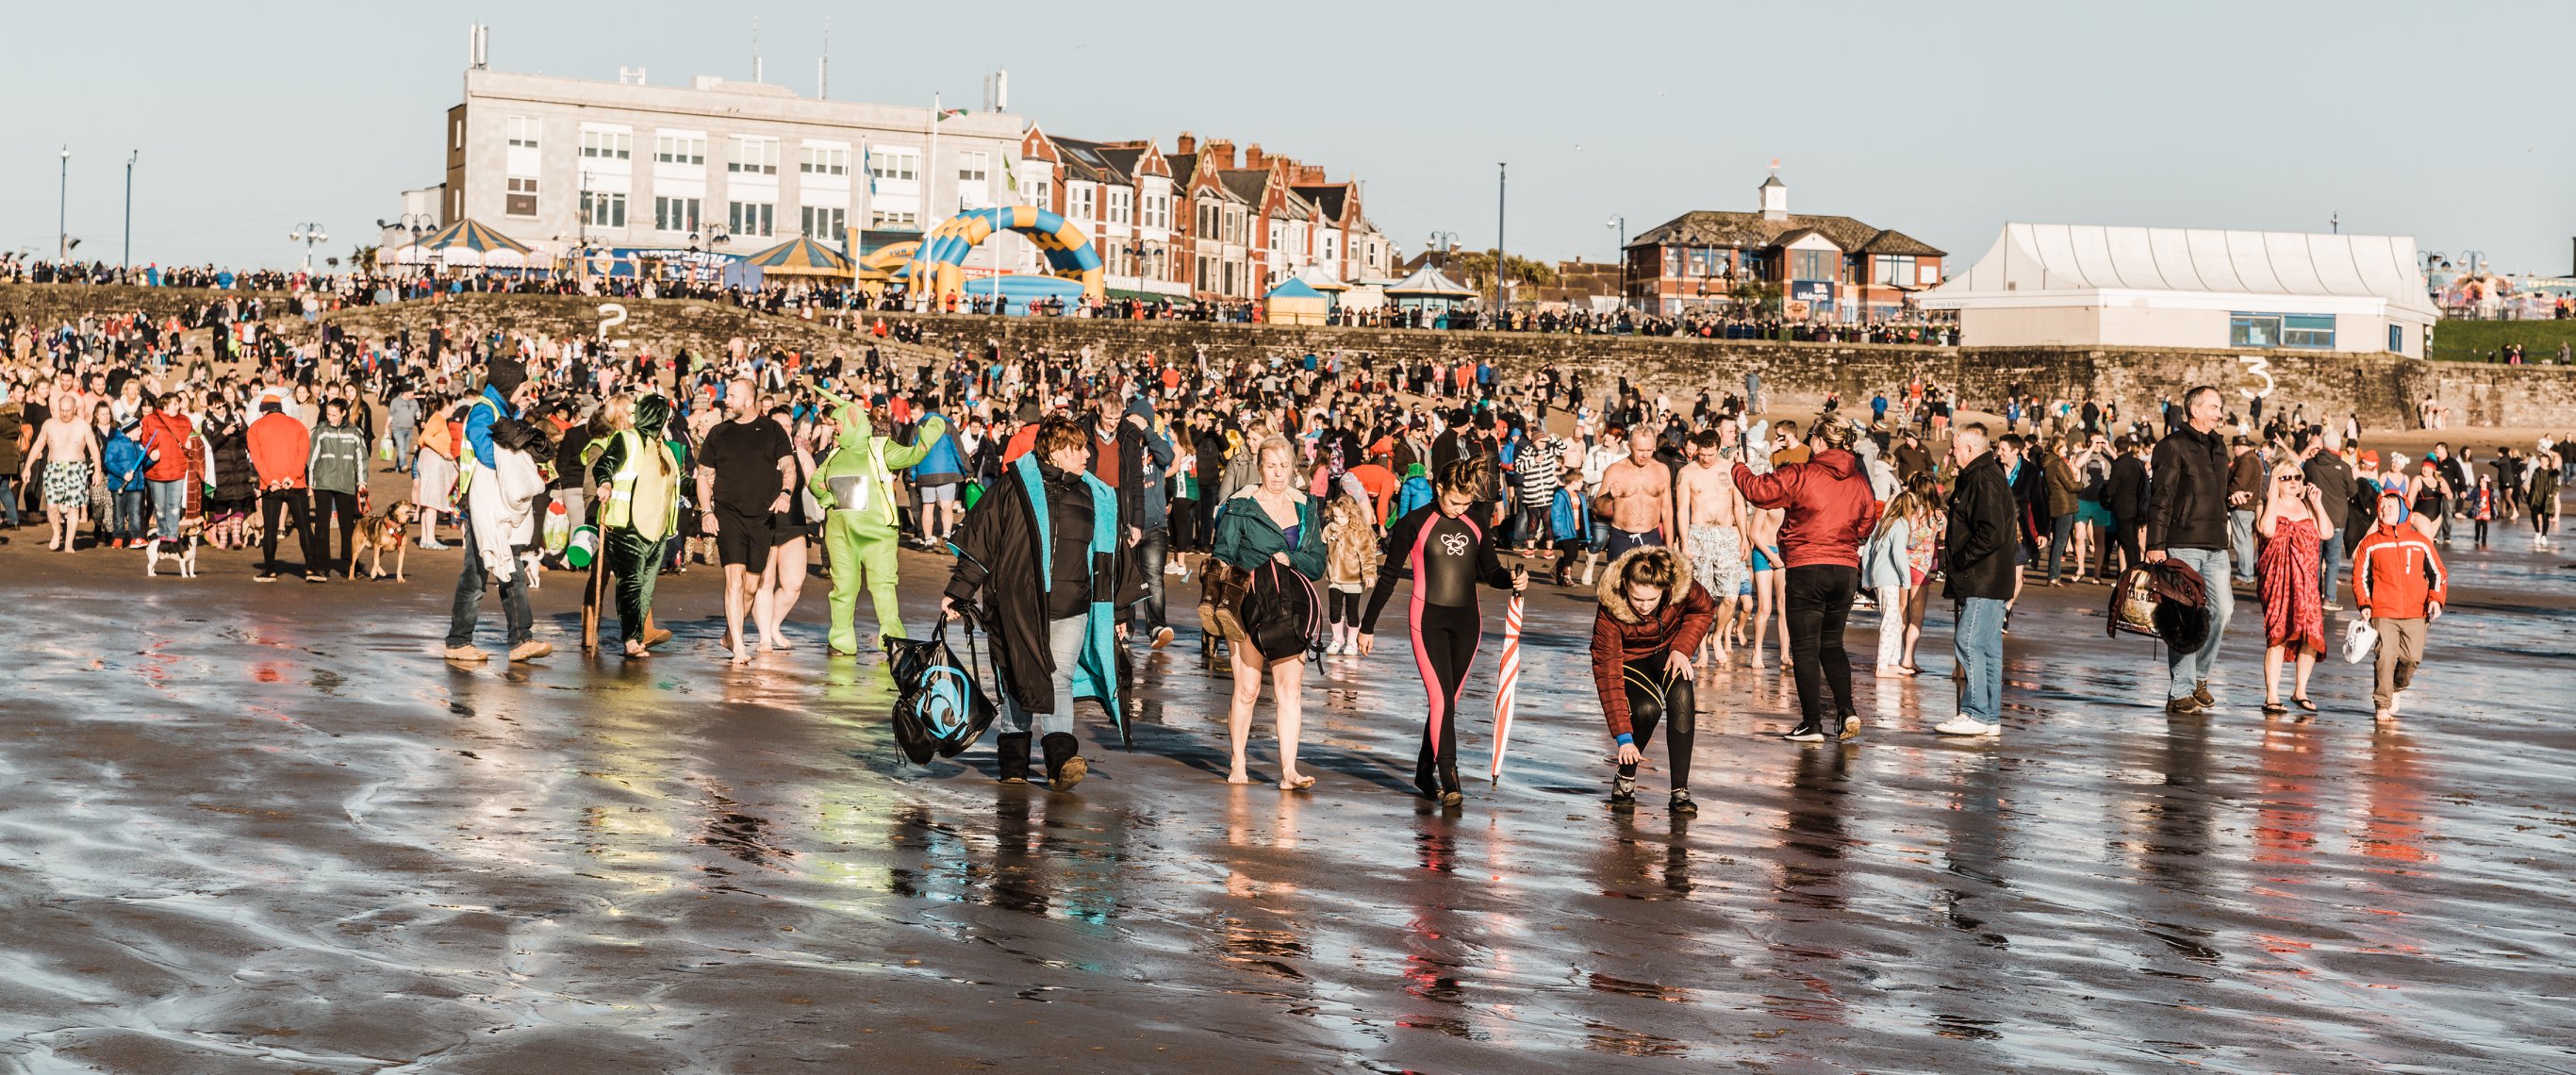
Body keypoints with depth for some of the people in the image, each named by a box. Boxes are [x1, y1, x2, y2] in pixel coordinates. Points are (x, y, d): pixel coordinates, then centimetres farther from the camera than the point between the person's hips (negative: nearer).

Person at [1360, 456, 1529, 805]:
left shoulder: (1476, 525, 10)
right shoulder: (1414, 524, -3)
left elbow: (1490, 572, 17)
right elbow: (1389, 576, 0)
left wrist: (1513, 579, -7)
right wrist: (1367, 626, 2)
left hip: (1467, 621, 5)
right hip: (1429, 619, -5)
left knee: (1448, 701, 8)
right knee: (1442, 698, -15)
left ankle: (1425, 773, 21)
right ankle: (1449, 782, -18)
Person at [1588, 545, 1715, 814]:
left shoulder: (1683, 585, -28)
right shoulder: (1610, 610, -34)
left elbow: (1704, 609, -3)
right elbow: (1607, 674, -33)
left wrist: (1682, 648, -17)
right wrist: (1623, 738, -37)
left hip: (1666, 651, 2)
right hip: (1628, 659, -2)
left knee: (1681, 696, -28)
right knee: (1647, 708, -30)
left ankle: (1681, 790, -24)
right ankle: (1625, 779, -3)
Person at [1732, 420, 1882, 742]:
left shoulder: (1800, 475, -10)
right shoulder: (1858, 482, 5)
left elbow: (1757, 489, -8)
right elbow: (1867, 524, 15)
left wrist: (1739, 468, 12)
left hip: (1806, 568, -5)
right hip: (1846, 568, 5)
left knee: (1805, 647, 2)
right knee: (1831, 643, 18)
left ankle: (1812, 723, -1)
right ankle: (1846, 709, 2)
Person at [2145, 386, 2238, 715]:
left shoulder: (2218, 447, 18)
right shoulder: (2173, 446, -6)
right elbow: (2160, 499, -11)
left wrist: (2231, 497, 11)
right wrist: (2156, 545, -16)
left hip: (2215, 545, 7)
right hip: (2183, 544, -7)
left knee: (2222, 608, 2)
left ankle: (2199, 676, 20)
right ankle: (2180, 693, -2)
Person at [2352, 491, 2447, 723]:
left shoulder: (2420, 541, 9)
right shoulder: (2370, 544, 6)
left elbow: (2438, 572, 14)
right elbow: (2360, 576, 9)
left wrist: (2435, 599, -1)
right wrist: (2364, 604, -3)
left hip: (2415, 613, 1)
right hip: (2383, 613, -1)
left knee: (2413, 657, -4)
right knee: (2385, 657, -11)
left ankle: (2396, 688, 26)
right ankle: (2382, 706, 1)